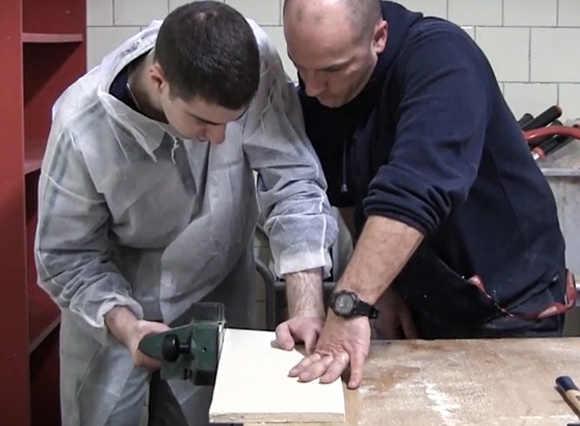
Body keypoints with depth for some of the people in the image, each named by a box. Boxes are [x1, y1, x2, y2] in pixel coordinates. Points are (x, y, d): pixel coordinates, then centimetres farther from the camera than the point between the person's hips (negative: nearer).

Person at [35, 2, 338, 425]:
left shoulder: (256, 64, -27)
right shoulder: (83, 126, -28)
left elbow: (294, 184, -24)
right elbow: (67, 256, -16)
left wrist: (308, 308, -34)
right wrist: (125, 325, -32)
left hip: (216, 298, 2)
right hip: (112, 301, -1)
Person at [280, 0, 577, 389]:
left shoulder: (439, 56, -28)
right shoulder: (318, 91, -7)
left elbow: (413, 193, -41)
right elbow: (347, 193, 3)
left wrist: (350, 304, -46)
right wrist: (382, 284, -8)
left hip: (507, 307, -5)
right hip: (418, 305, 6)